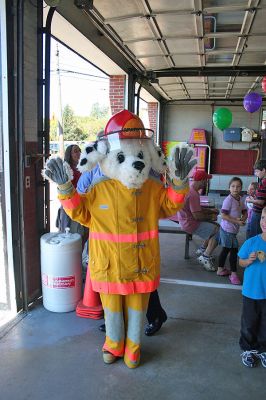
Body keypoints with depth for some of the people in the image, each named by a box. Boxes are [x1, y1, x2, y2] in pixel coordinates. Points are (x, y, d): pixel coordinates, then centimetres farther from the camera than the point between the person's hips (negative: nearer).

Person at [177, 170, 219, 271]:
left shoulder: (188, 188, 7)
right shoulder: (193, 194, -25)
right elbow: (197, 216, -25)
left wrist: (210, 210, 11)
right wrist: (210, 217, -8)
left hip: (186, 220, 10)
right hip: (190, 224, -10)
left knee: (215, 226, 15)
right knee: (218, 232, -9)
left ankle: (202, 250, 21)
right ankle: (205, 257, -3)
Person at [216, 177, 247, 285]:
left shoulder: (241, 199, 6)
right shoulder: (228, 200, -19)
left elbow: (245, 212, 12)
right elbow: (223, 215, -22)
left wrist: (243, 219, -9)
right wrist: (236, 221, -24)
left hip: (233, 229, 8)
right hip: (228, 229, -8)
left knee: (226, 249, 18)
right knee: (234, 250, -2)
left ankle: (220, 269, 32)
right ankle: (233, 274, 11)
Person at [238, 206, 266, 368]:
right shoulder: (251, 242, -14)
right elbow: (241, 263, -3)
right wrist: (249, 261, -23)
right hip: (251, 292, -1)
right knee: (249, 322, 16)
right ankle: (247, 349, 38)